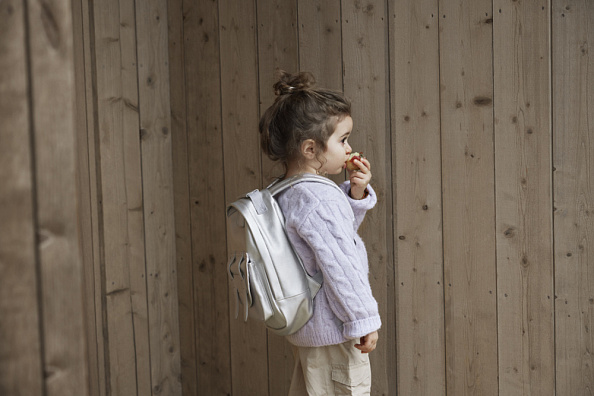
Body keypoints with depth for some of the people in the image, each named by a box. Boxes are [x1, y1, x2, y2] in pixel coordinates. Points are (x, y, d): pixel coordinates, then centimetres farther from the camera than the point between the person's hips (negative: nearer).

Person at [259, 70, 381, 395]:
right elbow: (340, 266, -25)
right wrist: (364, 321, -18)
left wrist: (356, 195, 5)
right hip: (332, 332, -10)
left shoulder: (285, 194, 8)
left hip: (303, 329, 10)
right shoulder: (319, 198, -23)